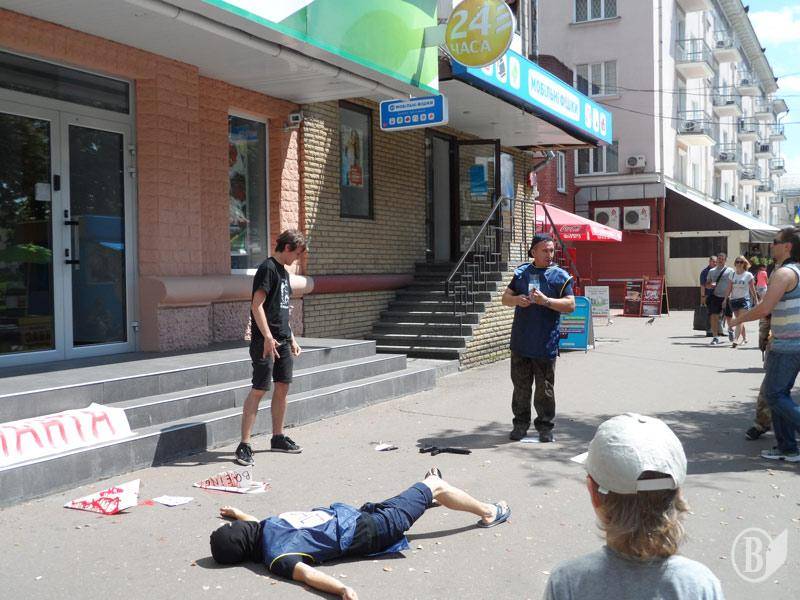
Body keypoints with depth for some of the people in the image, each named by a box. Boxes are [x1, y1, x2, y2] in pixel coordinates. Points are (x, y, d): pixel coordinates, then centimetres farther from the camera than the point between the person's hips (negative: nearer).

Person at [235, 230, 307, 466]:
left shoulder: (283, 272, 17)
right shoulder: (268, 268, -11)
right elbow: (257, 306, -18)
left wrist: (291, 338, 22)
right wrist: (268, 337, -24)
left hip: (282, 340, 9)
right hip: (266, 340, -9)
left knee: (282, 387, 12)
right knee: (259, 390, -8)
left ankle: (278, 438, 23)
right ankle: (244, 445, -5)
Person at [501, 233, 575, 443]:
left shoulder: (560, 276, 0)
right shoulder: (522, 272, 10)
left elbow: (571, 305, -7)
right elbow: (505, 298, 14)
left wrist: (546, 301, -18)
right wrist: (516, 300, -9)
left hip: (545, 344, -3)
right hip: (521, 341, 3)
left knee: (545, 388, 3)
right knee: (521, 386, 10)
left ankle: (545, 427, 15)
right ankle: (520, 424, 21)